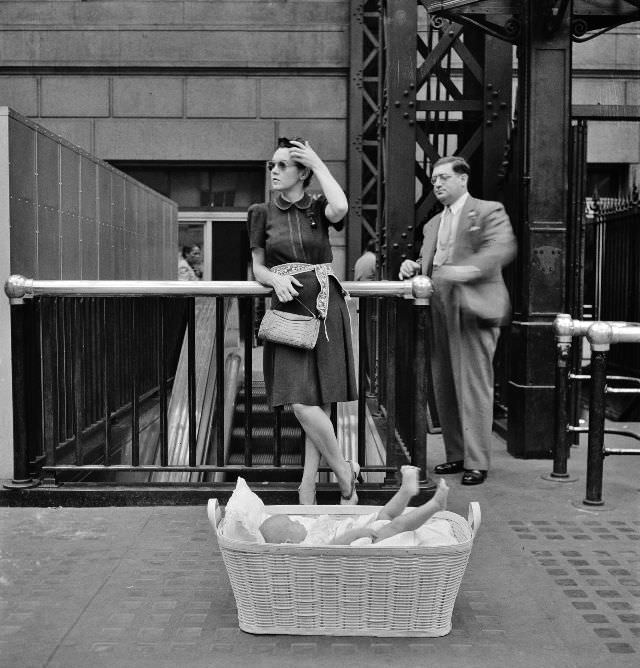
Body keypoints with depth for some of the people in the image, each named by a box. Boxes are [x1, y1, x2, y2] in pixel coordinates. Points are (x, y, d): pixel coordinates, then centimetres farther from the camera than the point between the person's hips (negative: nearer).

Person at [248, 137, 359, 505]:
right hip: (289, 310, 2)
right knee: (303, 404, -5)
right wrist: (276, 278, -13)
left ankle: (309, 483, 11)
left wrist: (319, 163, -9)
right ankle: (345, 471, 11)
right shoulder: (262, 212, 8)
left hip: (326, 309, -1)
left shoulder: (319, 208, 3)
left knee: (316, 402, -5)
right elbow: (258, 268, 10)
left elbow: (340, 208, -22)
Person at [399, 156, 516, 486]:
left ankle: (476, 462, -1)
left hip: (472, 309, -7)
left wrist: (468, 268, -32)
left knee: (474, 387, -7)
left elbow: (502, 249, -17)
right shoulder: (433, 224, 23)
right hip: (440, 310, 7)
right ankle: (456, 454, 20)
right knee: (444, 387, 9)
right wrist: (412, 267, 1)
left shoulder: (489, 211, 0)